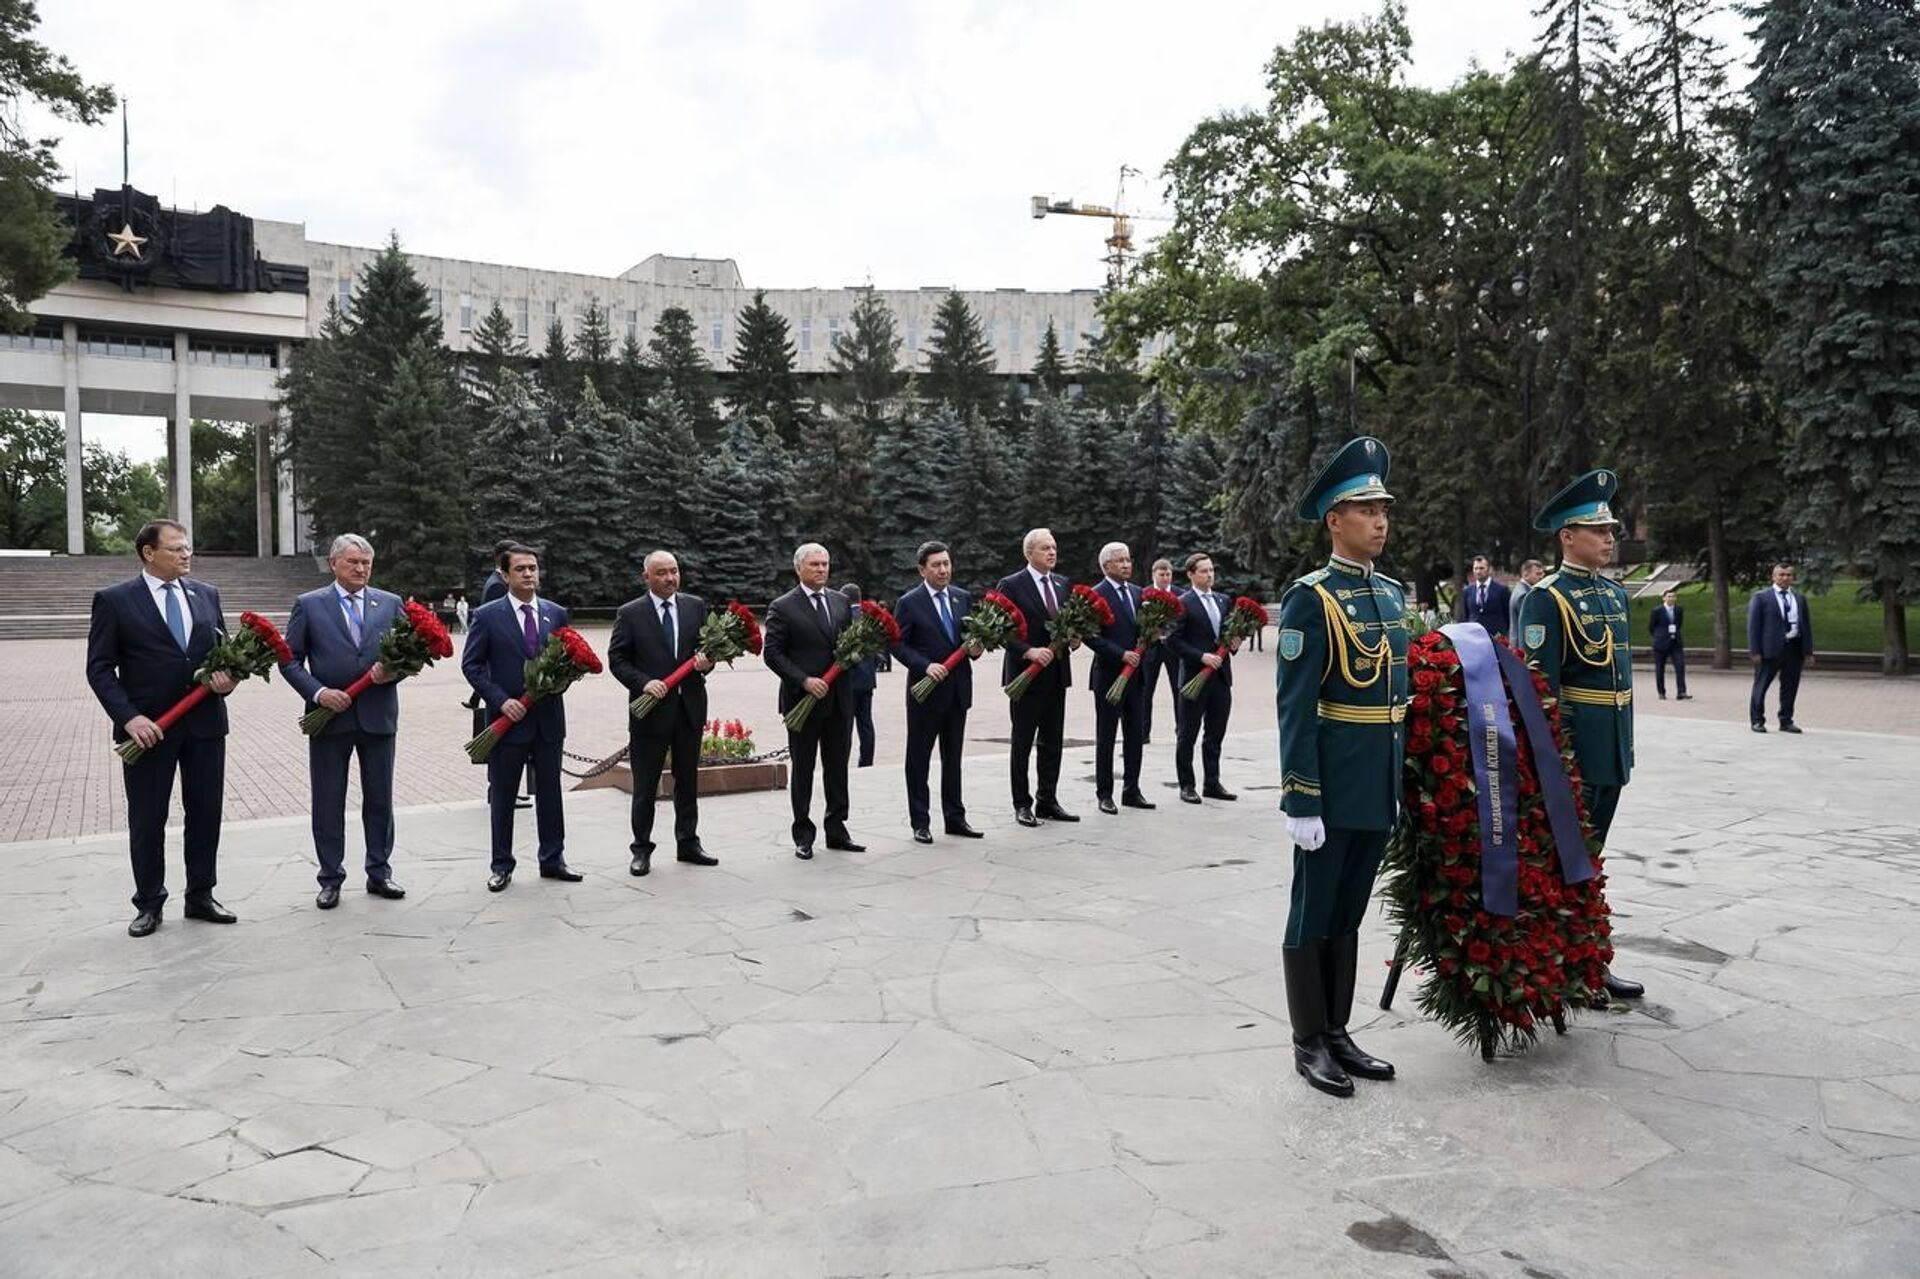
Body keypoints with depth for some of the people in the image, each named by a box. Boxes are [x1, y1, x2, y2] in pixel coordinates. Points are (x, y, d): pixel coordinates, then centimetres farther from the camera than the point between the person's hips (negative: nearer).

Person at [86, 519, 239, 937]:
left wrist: (227, 678, -8)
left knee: (206, 812, 9)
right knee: (147, 820, 7)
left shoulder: (207, 594, 8)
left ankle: (200, 897, 22)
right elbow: (100, 668, -5)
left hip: (205, 723, 4)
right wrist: (128, 717, -17)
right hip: (147, 728, -3)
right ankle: (148, 904, 20)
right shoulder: (114, 601, -4)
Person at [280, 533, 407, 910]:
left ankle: (379, 873, 21)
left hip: (378, 716, 2)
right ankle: (331, 879, 17)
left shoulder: (390, 603, 7)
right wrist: (318, 692, -13)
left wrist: (393, 670, -14)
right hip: (330, 717, -2)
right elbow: (290, 660, 0)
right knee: (328, 803, 6)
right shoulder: (309, 605, 1)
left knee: (380, 799, 9)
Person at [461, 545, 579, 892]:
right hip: (508, 719, -3)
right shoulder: (488, 616, -3)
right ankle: (501, 865, 17)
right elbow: (471, 665, -4)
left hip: (548, 719, 3)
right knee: (502, 795, 6)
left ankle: (552, 859, 22)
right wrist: (501, 700, -13)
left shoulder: (557, 614, 7)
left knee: (550, 792, 11)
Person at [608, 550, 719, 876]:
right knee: (645, 787, 4)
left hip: (689, 708, 3)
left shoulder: (696, 606, 7)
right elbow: (617, 659, -3)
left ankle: (688, 843, 25)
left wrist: (707, 662, -12)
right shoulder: (629, 614, -2)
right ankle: (641, 849, 15)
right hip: (651, 709, -3)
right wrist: (643, 682, -17)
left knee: (688, 781, 13)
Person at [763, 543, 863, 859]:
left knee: (838, 767, 10)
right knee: (802, 769, 5)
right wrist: (804, 681, -18)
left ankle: (836, 830, 20)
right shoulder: (782, 607, -5)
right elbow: (771, 653, -9)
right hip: (802, 699, -5)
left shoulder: (841, 602, 10)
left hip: (839, 700, 5)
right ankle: (803, 836, 14)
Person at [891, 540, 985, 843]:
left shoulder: (963, 598, 8)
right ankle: (920, 822, 12)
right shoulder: (909, 603, -7)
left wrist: (976, 648, -7)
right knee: (919, 758, 4)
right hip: (926, 690, -5)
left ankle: (955, 818, 22)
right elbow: (897, 644, -9)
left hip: (958, 690, 5)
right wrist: (926, 665, -21)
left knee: (953, 758, 13)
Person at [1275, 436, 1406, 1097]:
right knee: (1313, 917, 6)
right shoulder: (1310, 598, -13)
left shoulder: (1393, 593, 11)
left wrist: (1402, 783, 16)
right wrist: (1301, 803, -20)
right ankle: (1309, 1044, 18)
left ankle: (1338, 1033, 29)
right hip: (1332, 790, -7)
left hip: (1380, 789, 8)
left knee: (1349, 915, 17)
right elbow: (1294, 709, -17)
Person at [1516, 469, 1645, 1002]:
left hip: (1613, 748, 8)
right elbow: (1539, 682, -17)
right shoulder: (1548, 597, -13)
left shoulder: (1614, 590, 13)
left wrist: (1626, 742, 17)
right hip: (1574, 745, -8)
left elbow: (1623, 668, 19)